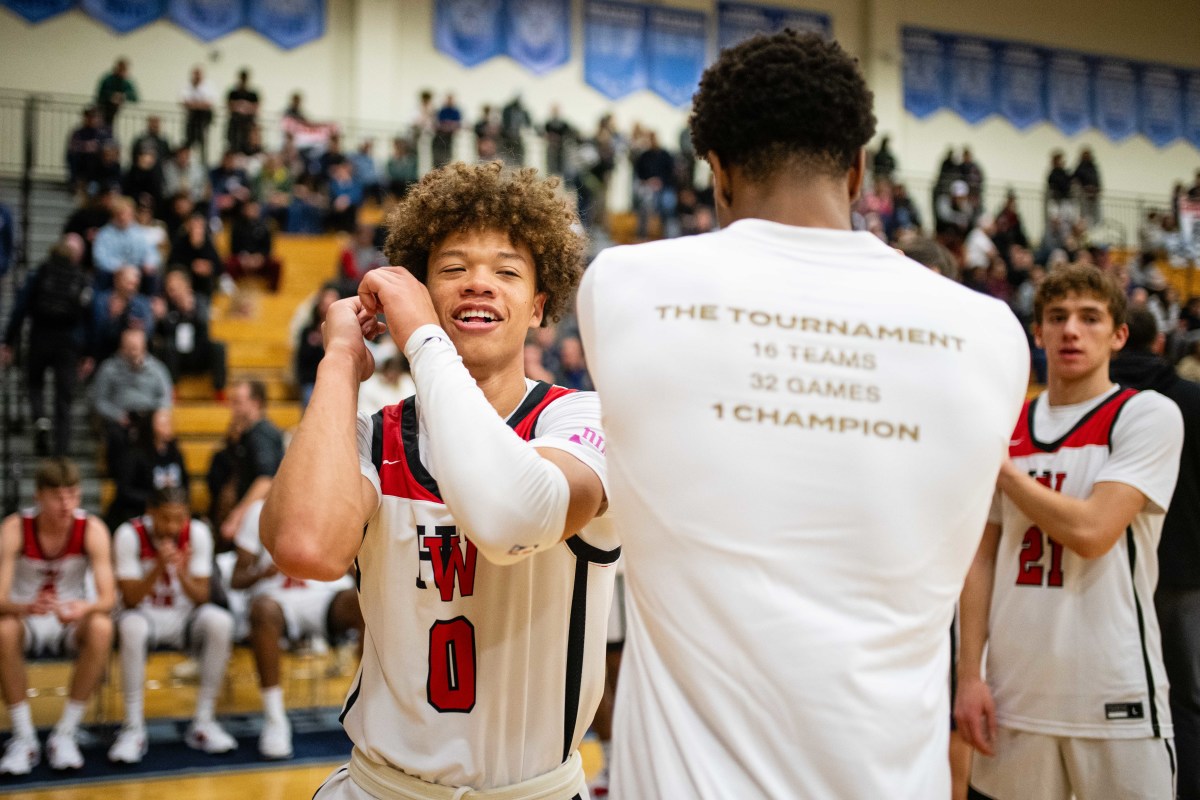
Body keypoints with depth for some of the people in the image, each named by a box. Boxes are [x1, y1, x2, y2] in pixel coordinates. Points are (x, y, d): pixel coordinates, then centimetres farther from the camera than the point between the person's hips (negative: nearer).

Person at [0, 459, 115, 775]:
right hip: (26, 618, -1)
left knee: (101, 627, -33)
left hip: (71, 621, 1)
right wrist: (28, 607, -47)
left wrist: (86, 607, -43)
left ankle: (64, 735, -19)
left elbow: (108, 597, -19)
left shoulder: (92, 529, -15)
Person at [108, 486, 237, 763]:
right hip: (144, 613, -2)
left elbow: (201, 598, -9)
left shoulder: (198, 533, -9)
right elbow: (131, 599, -16)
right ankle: (133, 728, -26)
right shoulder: (129, 535, -15)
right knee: (132, 627, -38)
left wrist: (183, 575, -29)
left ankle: (203, 723, -18)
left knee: (220, 622, -30)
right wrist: (159, 568, -32)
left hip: (184, 616, 2)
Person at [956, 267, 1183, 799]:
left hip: (1115, 696, -4)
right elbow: (982, 558, 10)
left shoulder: (1148, 415, -4)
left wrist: (1000, 468, -5)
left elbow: (1091, 531, -16)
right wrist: (970, 674, 2)